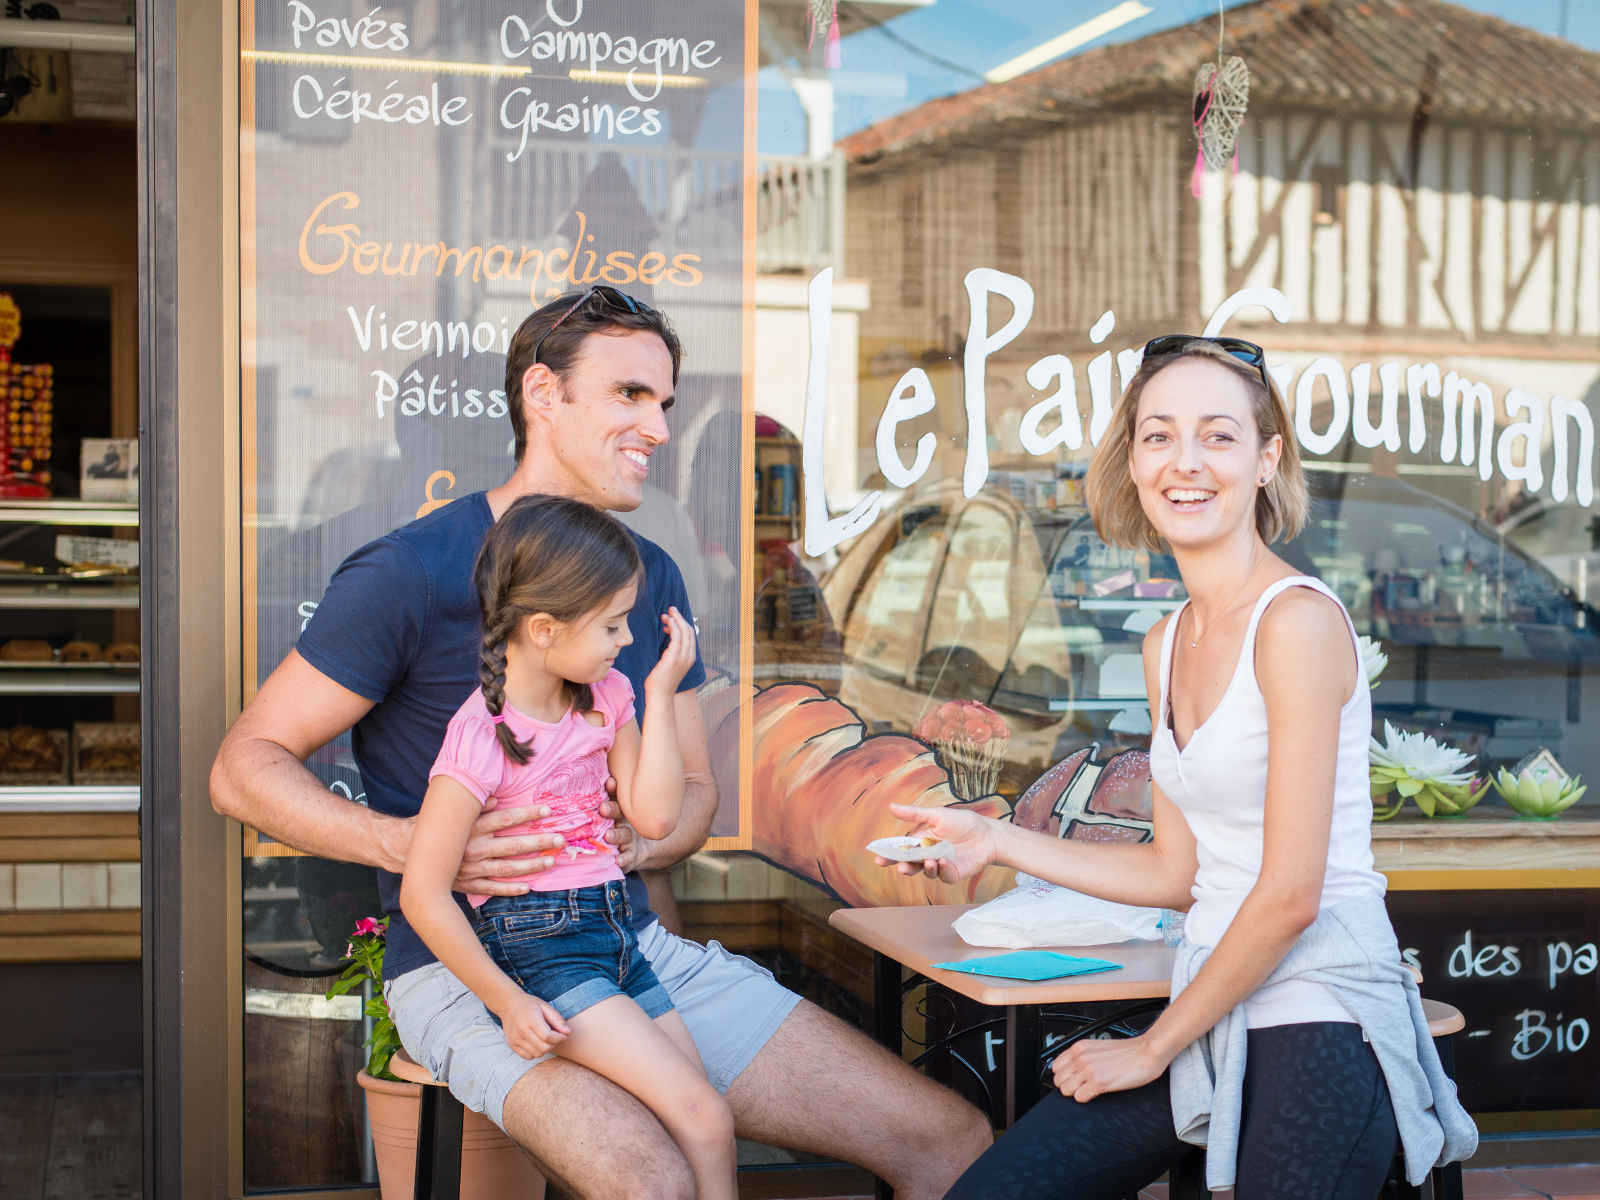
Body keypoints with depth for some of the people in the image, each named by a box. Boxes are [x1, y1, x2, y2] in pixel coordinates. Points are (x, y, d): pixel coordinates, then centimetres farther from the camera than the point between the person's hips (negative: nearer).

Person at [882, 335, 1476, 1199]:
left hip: (1320, 1015, -7)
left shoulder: (1298, 620, -14)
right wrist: (998, 843, 15)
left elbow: (1290, 895, -16)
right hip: (1216, 1015, 7)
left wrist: (1155, 1047, -8)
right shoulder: (1166, 645, 12)